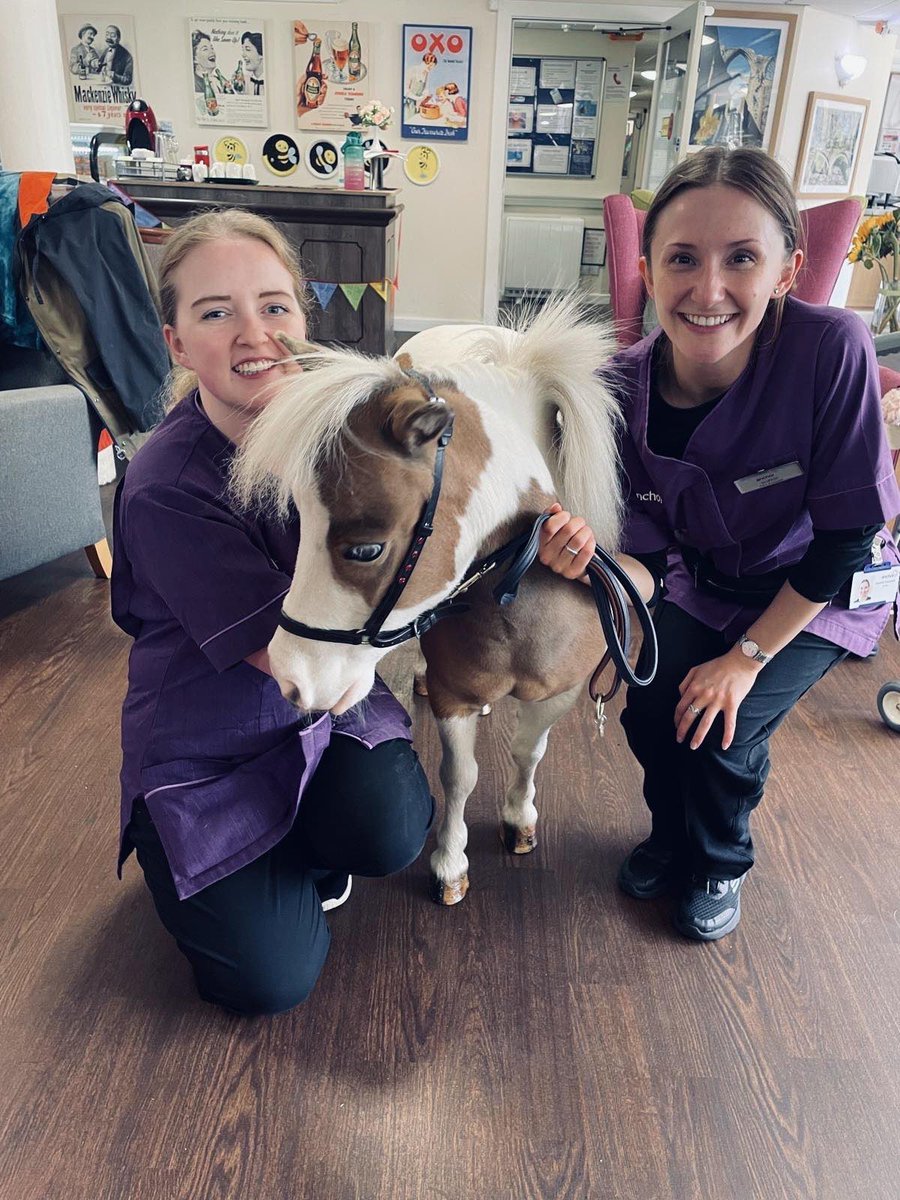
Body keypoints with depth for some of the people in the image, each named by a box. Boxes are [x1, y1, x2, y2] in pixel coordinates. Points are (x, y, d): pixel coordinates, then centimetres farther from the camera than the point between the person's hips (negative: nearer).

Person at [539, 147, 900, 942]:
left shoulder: (832, 349, -32)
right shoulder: (626, 388, -22)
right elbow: (650, 561, -16)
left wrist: (747, 656, -20)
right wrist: (589, 555, -39)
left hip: (820, 594, -3)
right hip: (704, 584, 3)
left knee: (719, 730, -17)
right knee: (647, 705, -10)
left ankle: (720, 865, 20)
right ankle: (672, 837, 27)